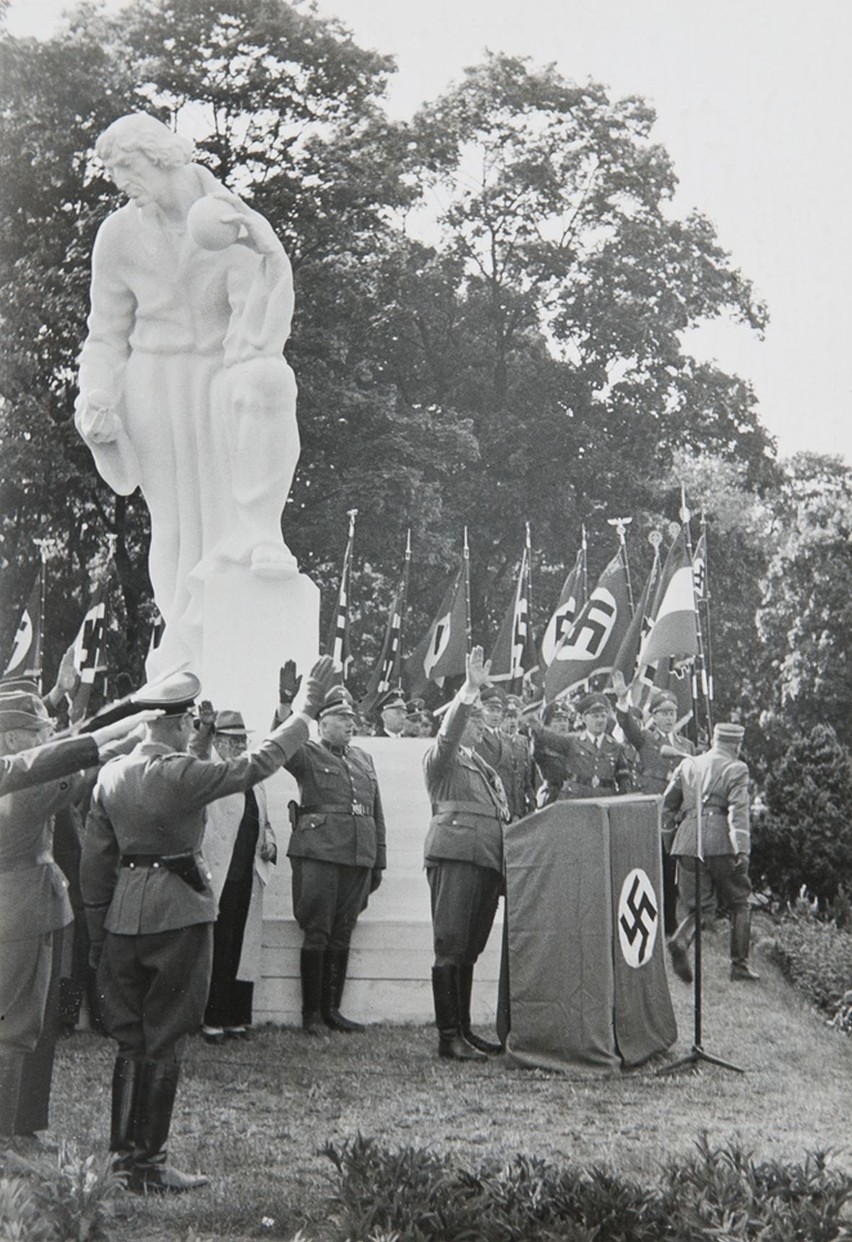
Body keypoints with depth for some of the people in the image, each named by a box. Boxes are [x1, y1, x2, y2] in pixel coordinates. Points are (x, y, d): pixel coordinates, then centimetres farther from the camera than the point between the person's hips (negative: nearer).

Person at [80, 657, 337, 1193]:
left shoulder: (111, 774, 4)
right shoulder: (182, 774, -16)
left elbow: (96, 858, 8)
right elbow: (256, 765, -11)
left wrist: (99, 926, 17)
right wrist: (305, 711, -1)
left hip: (125, 912, 6)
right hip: (179, 912, -6)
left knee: (131, 1038, 15)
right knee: (165, 1042, 3)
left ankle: (126, 1152, 21)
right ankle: (150, 1163, 8)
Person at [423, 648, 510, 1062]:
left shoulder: (482, 764, 28)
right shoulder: (441, 756, 5)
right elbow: (448, 732, -17)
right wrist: (470, 689, -29)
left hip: (487, 858, 8)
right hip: (455, 853, -7)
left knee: (469, 950, 8)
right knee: (450, 947, -9)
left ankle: (464, 1030, 13)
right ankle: (448, 1036, -11)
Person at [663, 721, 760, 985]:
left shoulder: (687, 765, 15)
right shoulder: (736, 769, 1)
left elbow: (667, 805, 16)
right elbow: (738, 810, -12)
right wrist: (741, 849, -17)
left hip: (688, 843, 4)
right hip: (721, 843, -4)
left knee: (699, 906, 10)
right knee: (739, 904, 11)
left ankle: (681, 940, -20)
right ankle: (739, 966, 10)